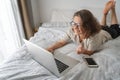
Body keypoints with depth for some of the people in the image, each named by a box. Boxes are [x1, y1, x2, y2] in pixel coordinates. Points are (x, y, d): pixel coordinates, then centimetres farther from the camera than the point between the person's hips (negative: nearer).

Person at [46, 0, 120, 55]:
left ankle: (112, 9, 37)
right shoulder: (72, 31, -40)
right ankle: (105, 13, 41)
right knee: (102, 26, 40)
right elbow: (61, 42, -28)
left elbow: (91, 52, -36)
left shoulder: (93, 37, -51)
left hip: (107, 33, -2)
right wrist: (51, 48, -46)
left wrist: (84, 51, -58)